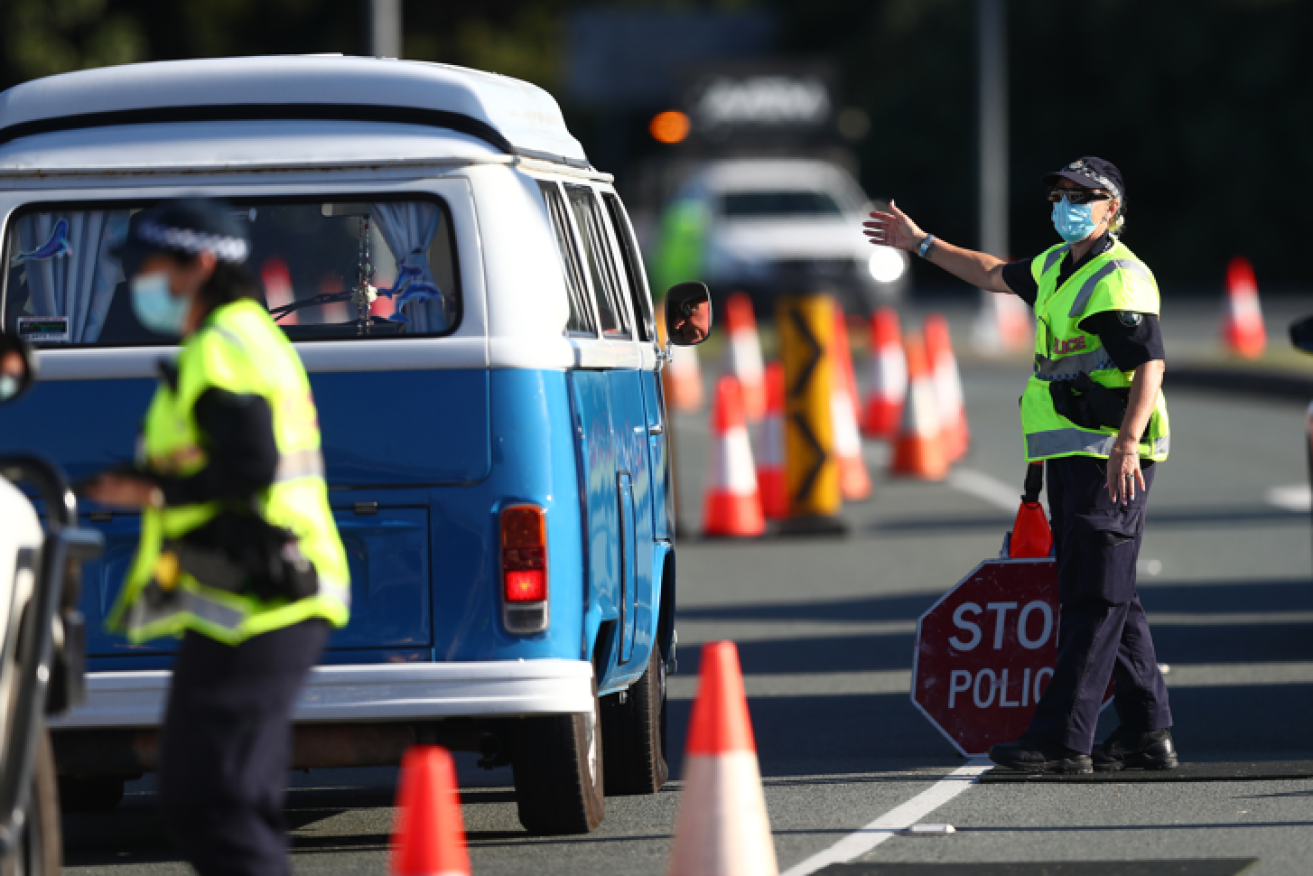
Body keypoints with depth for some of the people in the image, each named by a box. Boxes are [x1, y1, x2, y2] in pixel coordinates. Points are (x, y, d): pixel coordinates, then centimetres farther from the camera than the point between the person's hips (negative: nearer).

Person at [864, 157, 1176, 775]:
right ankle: (1148, 735, 15)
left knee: (1095, 598, -10)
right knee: (1108, 598, 11)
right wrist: (921, 243, 41)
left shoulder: (1121, 279, -13)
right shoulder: (1058, 265, 18)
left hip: (1109, 459, -10)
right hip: (1070, 455, 10)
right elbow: (997, 275, 37)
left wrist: (1126, 445, -34)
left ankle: (1063, 740, -13)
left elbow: (1150, 365, -23)